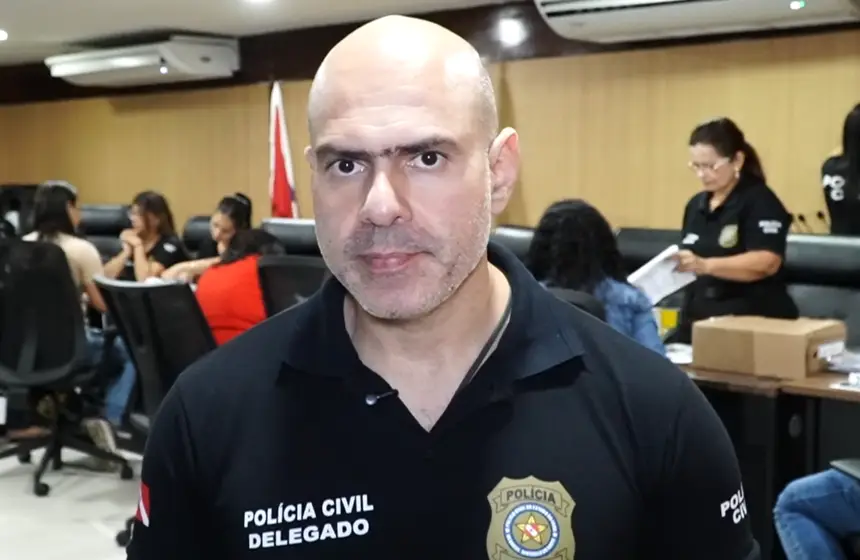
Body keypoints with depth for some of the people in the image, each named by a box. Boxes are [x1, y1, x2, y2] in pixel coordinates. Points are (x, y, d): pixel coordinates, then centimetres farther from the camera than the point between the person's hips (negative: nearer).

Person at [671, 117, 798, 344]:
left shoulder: (759, 201, -8)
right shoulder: (695, 205, 14)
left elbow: (767, 262, -23)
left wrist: (705, 266, -32)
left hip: (754, 325, -6)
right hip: (698, 321, 7)